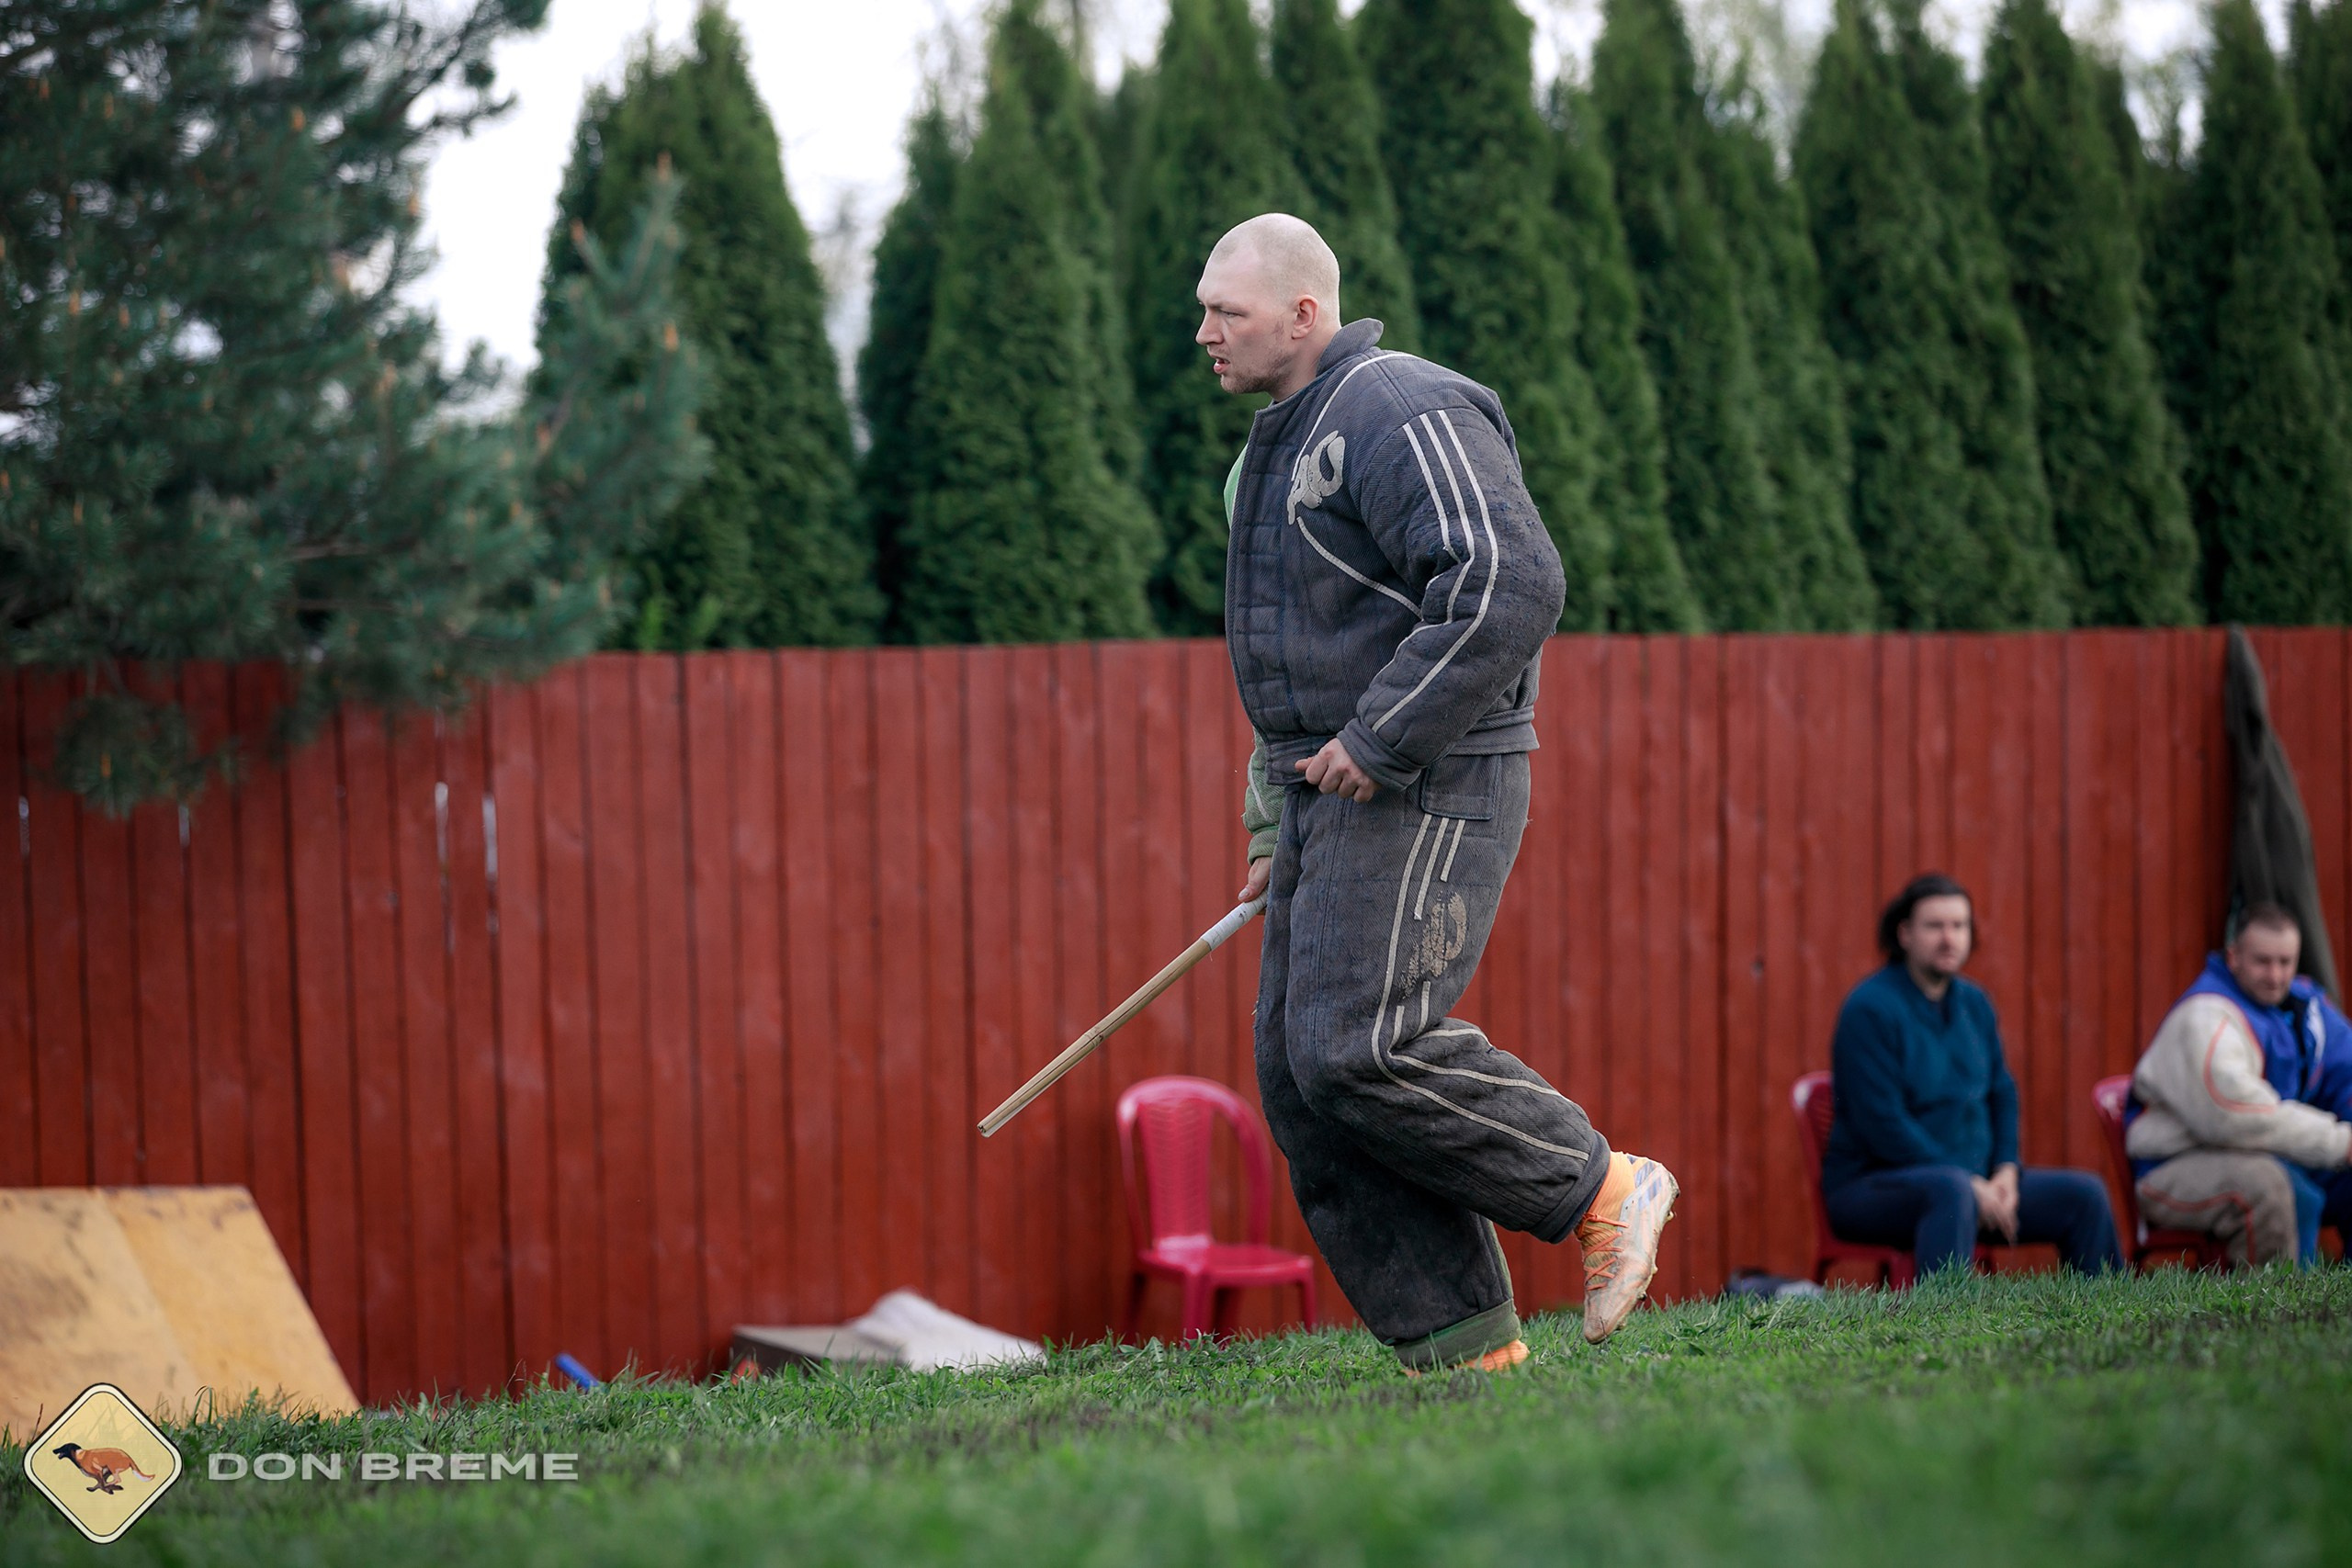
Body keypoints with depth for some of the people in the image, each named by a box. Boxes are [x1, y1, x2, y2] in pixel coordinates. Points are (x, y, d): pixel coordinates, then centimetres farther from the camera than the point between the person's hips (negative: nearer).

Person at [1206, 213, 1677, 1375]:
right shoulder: (1280, 446, 21)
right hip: (1333, 795, 10)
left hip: (1424, 787, -10)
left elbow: (1510, 584, -24)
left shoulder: (1403, 417, -12)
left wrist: (1379, 742, -22)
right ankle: (1461, 1346, 3)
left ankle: (1599, 1192, -3)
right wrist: (1272, 828, 23)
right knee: (1300, 1078, 2)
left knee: (1357, 1046, -19)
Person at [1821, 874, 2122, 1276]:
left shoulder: (1974, 1002, 10)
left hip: (1975, 1182, 8)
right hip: (1872, 1188, -8)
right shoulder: (1870, 1009, -14)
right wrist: (1972, 1186, -19)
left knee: (2085, 1194, -5)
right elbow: (1883, 1126, -19)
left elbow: (2002, 1093, 15)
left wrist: (2006, 1171, -4)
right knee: (1951, 1190, -39)